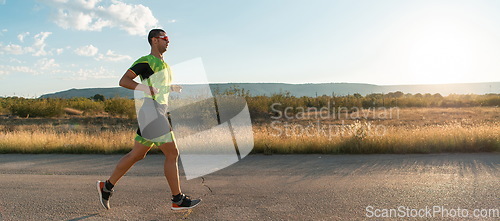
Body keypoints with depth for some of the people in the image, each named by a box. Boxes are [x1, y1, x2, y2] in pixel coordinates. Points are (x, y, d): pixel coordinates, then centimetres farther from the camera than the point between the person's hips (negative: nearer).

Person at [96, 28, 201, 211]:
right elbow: (123, 81, -13)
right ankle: (178, 200, 1)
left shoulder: (164, 64, 22)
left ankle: (107, 186, 25)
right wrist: (143, 87, -28)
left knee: (137, 155, 14)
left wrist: (172, 88, 15)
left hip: (159, 112, 10)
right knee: (172, 154, -7)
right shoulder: (145, 61, -6)